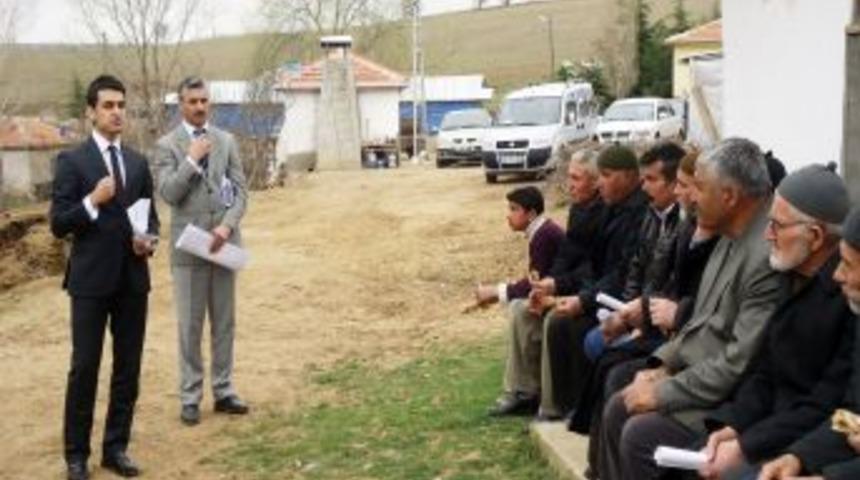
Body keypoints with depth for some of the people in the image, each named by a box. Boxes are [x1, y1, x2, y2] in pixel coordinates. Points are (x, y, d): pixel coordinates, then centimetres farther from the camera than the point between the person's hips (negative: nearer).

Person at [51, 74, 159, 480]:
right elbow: (58, 225, -8)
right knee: (84, 368, 0)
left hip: (133, 279, 5)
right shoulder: (72, 161, -5)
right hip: (91, 280, -5)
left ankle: (116, 447, 20)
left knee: (128, 368, 9)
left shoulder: (138, 162, 10)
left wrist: (150, 239, -5)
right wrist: (93, 201, -23)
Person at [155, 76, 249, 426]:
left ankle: (223, 391, 18)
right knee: (190, 325, 2)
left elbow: (240, 191, 4)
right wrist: (192, 159, -17)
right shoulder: (168, 144, -2)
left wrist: (227, 226, -10)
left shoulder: (226, 141, 8)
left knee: (224, 322, 9)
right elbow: (168, 194, -12)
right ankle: (190, 398, 10)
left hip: (224, 241, 3)